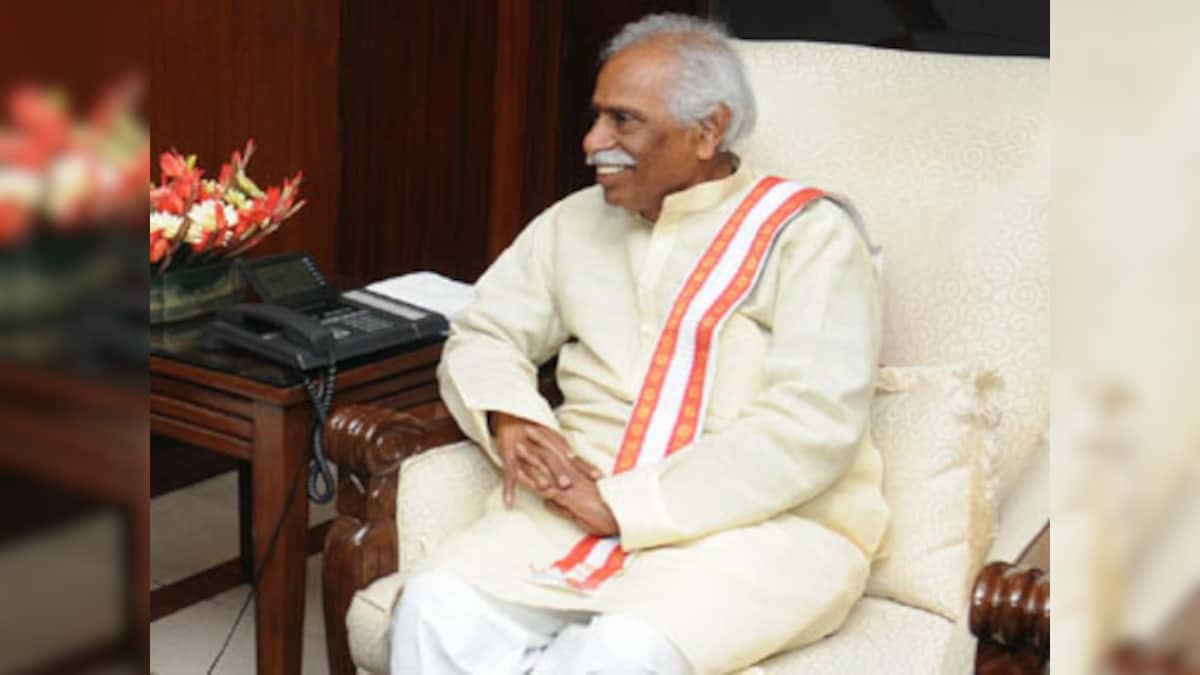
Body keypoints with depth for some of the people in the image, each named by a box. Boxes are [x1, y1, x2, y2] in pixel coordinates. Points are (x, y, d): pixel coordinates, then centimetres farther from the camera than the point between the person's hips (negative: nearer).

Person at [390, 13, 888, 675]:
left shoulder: (809, 235, -3)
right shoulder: (576, 221, 15)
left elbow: (813, 427, -14)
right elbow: (483, 336, 19)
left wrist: (623, 506, -18)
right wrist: (508, 419, -6)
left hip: (760, 522, -4)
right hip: (582, 502, 5)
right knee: (437, 609, -24)